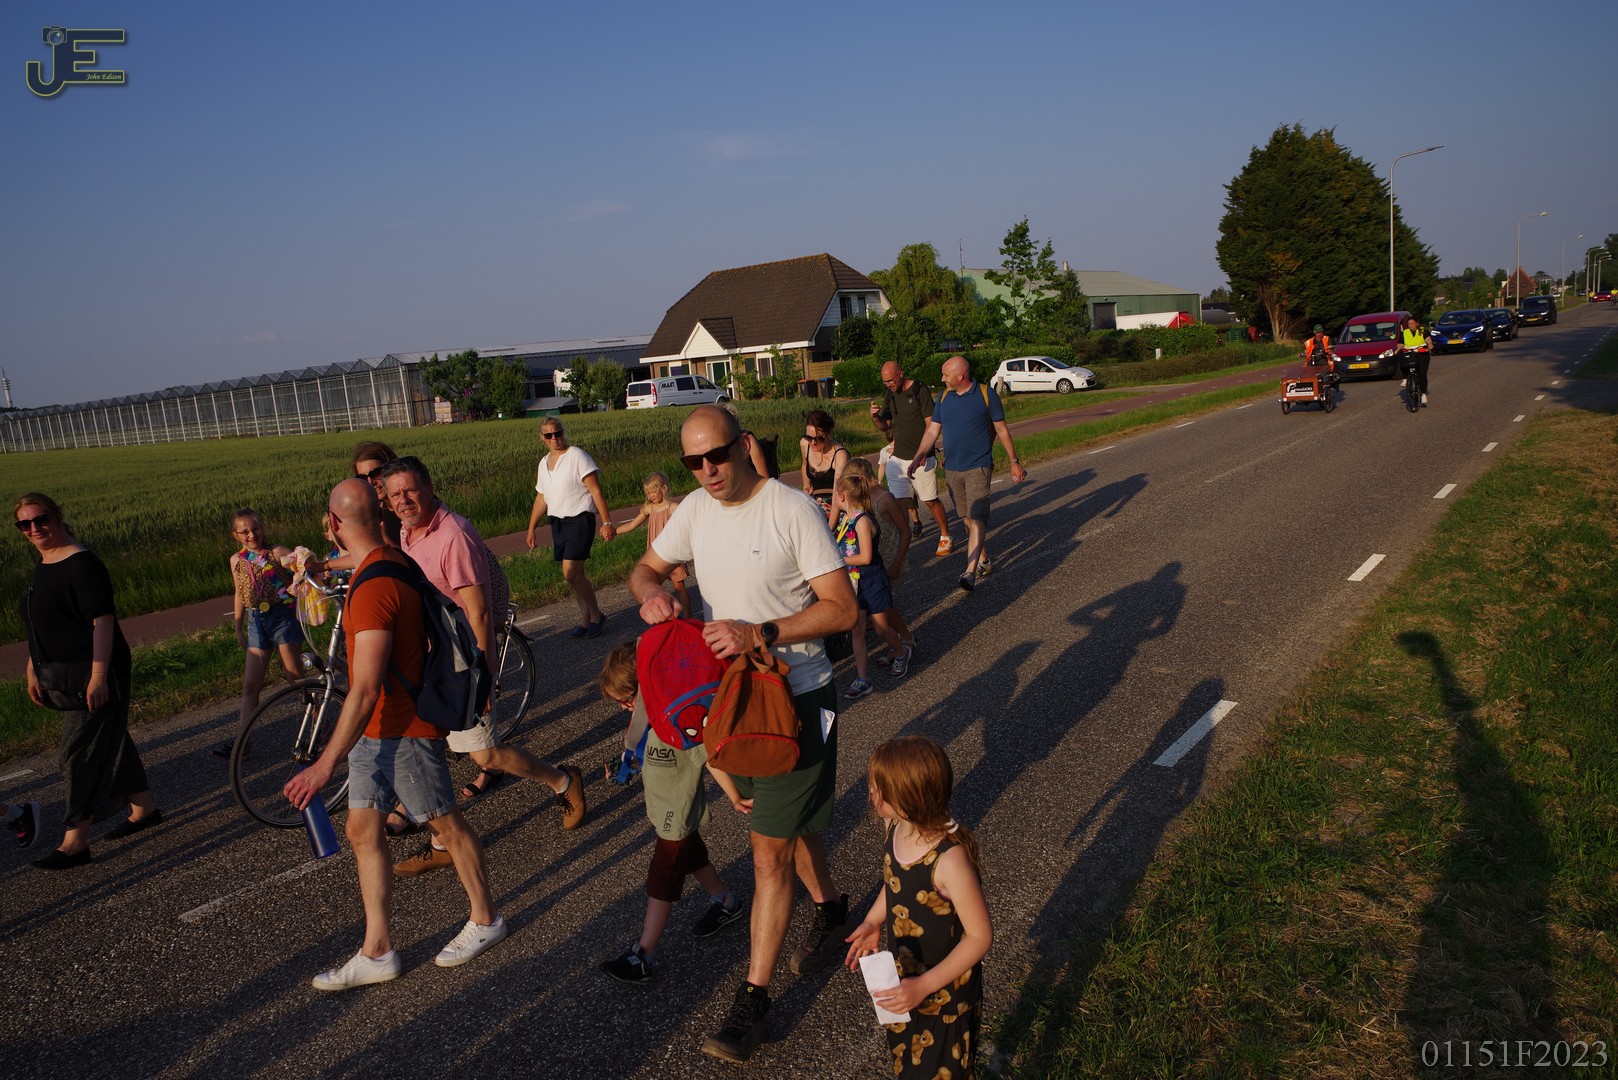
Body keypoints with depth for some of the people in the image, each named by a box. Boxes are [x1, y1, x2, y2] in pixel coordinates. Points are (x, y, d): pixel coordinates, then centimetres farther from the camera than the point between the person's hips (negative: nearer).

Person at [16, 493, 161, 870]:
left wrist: (98, 676, -26)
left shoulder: (81, 563, -17)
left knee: (80, 752, -5)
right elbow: (38, 627, 21)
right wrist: (33, 671, 18)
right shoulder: (42, 566, 12)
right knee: (109, 741, 17)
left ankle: (75, 841, 2)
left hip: (95, 676, -9)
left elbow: (103, 620, -22)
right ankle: (144, 809, 30)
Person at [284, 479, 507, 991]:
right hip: (375, 729, 10)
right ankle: (377, 953, 21)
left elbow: (365, 690, -30)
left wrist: (326, 764, -27)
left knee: (446, 823, 8)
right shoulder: (394, 563, 4)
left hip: (404, 730, -10)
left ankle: (485, 920, 27)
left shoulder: (374, 588, -27)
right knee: (363, 830, 11)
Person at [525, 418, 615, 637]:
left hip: (579, 520, -7)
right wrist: (532, 528, 20)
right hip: (557, 522, 7)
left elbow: (596, 491, -13)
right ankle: (586, 618, 19)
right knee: (574, 574, 9)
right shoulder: (544, 463, 12)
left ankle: (596, 615, 2)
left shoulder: (577, 457, -10)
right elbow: (541, 498, 20)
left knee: (571, 572, -14)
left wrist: (606, 522, -17)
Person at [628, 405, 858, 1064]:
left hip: (795, 696, -6)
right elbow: (646, 568, 14)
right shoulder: (696, 510, 1)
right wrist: (651, 594, -12)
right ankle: (830, 910, 48)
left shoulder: (793, 510, -19)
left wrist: (759, 633, -31)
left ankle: (753, 998, 12)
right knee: (782, 825, 23)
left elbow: (843, 610, -21)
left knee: (770, 852, -2)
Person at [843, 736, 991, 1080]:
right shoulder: (895, 827, -15)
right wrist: (873, 922, -2)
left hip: (945, 986, -7)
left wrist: (925, 986, -28)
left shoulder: (950, 859, -37)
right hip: (902, 975, 7)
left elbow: (980, 936, -27)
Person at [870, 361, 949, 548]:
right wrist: (875, 416, -8)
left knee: (930, 501, 2)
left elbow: (931, 424, -12)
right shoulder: (891, 395, 11)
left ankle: (945, 538, 16)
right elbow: (884, 426, 15)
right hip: (898, 458, 5)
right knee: (900, 501, -2)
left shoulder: (920, 390, -9)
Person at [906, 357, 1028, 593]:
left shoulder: (986, 394, -7)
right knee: (967, 518, 12)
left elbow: (1002, 430, 0)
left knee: (977, 518, -13)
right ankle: (983, 560, 28)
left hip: (978, 467, -5)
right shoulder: (944, 397, 6)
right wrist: (917, 457, -6)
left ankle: (970, 573, -21)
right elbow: (932, 431, 7)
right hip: (952, 469, 5)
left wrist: (1014, 462, 2)